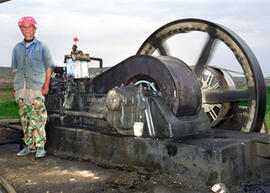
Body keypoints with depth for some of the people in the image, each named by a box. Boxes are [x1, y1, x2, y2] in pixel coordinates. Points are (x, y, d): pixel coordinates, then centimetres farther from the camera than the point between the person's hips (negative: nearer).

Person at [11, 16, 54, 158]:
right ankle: (29, 145, 13)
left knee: (38, 117, -8)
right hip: (21, 87, 4)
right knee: (24, 117, 5)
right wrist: (15, 87, 12)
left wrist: (46, 84, -6)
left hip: (36, 87, -4)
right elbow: (15, 69, 19)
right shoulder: (17, 48, 17)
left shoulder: (41, 47, 7)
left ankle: (40, 146, -3)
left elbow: (48, 66, 5)